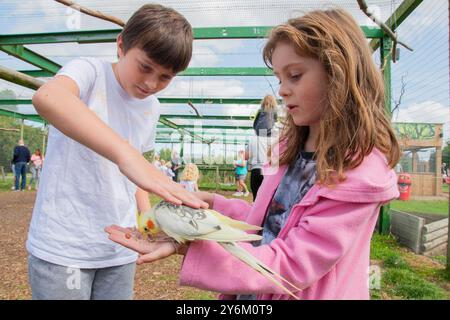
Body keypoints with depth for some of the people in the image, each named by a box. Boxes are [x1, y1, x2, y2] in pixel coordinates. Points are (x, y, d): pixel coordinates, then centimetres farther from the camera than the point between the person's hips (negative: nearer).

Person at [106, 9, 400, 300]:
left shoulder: (362, 172, -24)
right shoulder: (290, 146, 0)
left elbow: (290, 265, -27)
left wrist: (188, 246, -37)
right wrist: (211, 204, -2)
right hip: (251, 290, 6)